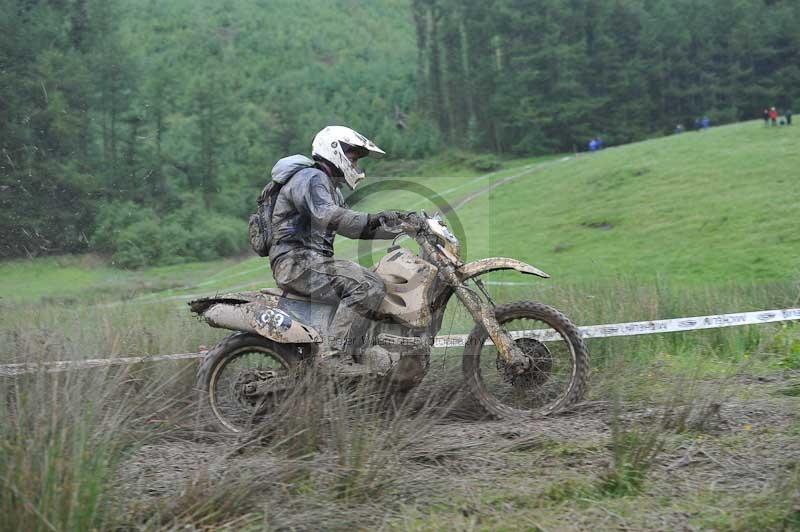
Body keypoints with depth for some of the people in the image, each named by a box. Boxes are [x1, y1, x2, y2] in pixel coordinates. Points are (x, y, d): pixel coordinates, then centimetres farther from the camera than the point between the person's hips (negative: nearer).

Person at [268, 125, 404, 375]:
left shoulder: (330, 187, 26)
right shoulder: (311, 178, -8)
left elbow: (353, 226, 27)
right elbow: (327, 216, -28)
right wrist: (373, 219, -37)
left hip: (313, 261, 11)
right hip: (298, 262, -11)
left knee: (375, 285, 13)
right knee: (369, 287, -26)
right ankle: (332, 353, -31)